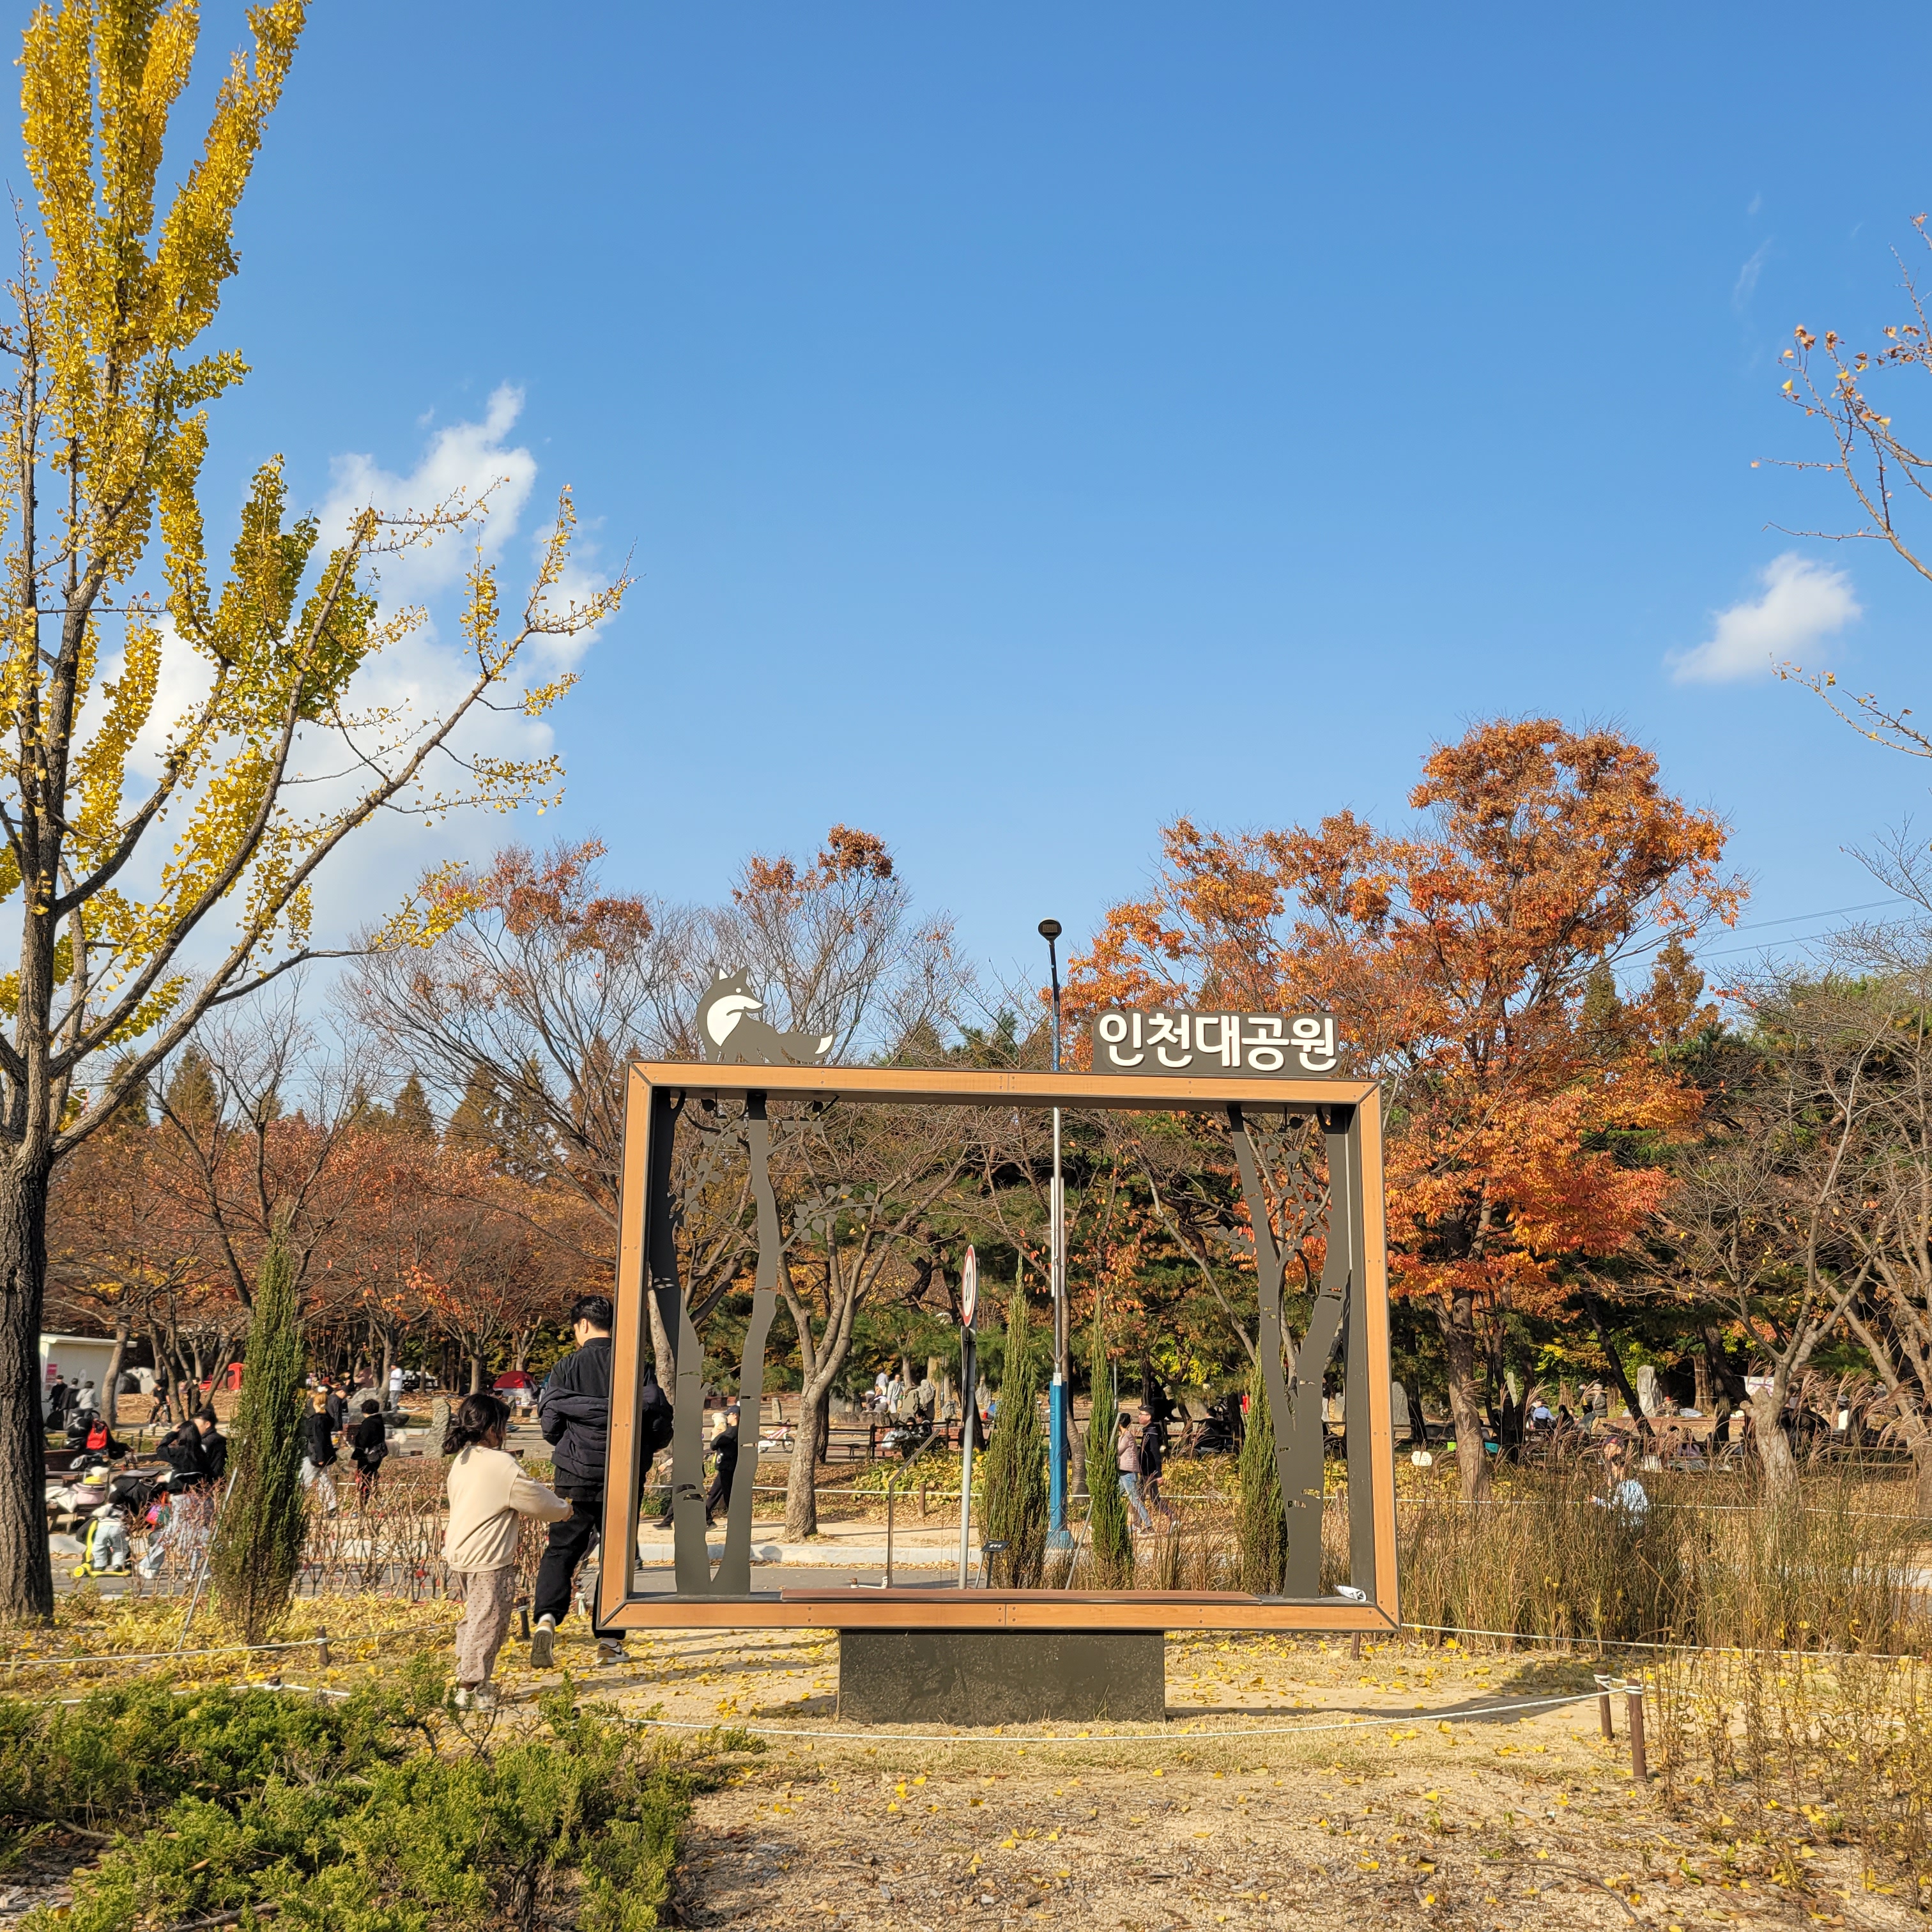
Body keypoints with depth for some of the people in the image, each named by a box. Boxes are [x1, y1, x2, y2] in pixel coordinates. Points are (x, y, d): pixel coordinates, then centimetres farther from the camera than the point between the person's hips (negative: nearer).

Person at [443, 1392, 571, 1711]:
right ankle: (471, 1690, 12)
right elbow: (543, 1503, -8)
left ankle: (466, 1679, 30)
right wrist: (565, 1508, 11)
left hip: (458, 1553, 9)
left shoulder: (461, 1460, 6)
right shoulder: (504, 1466, -19)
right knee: (488, 1625, 4)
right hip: (488, 1561, -9)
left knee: (474, 1618, 22)